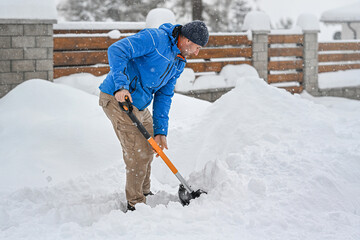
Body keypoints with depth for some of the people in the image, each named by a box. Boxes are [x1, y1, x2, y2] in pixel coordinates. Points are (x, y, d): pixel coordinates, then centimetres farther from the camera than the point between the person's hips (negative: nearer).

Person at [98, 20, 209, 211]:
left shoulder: (178, 63, 10)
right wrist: (120, 85, -35)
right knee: (138, 153, -8)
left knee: (150, 146, 20)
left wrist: (160, 131, 3)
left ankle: (144, 193, 37)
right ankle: (135, 203, 6)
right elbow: (116, 50, -25)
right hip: (117, 99, -10)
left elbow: (164, 96, 11)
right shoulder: (154, 38, -17)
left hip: (139, 105, 10)